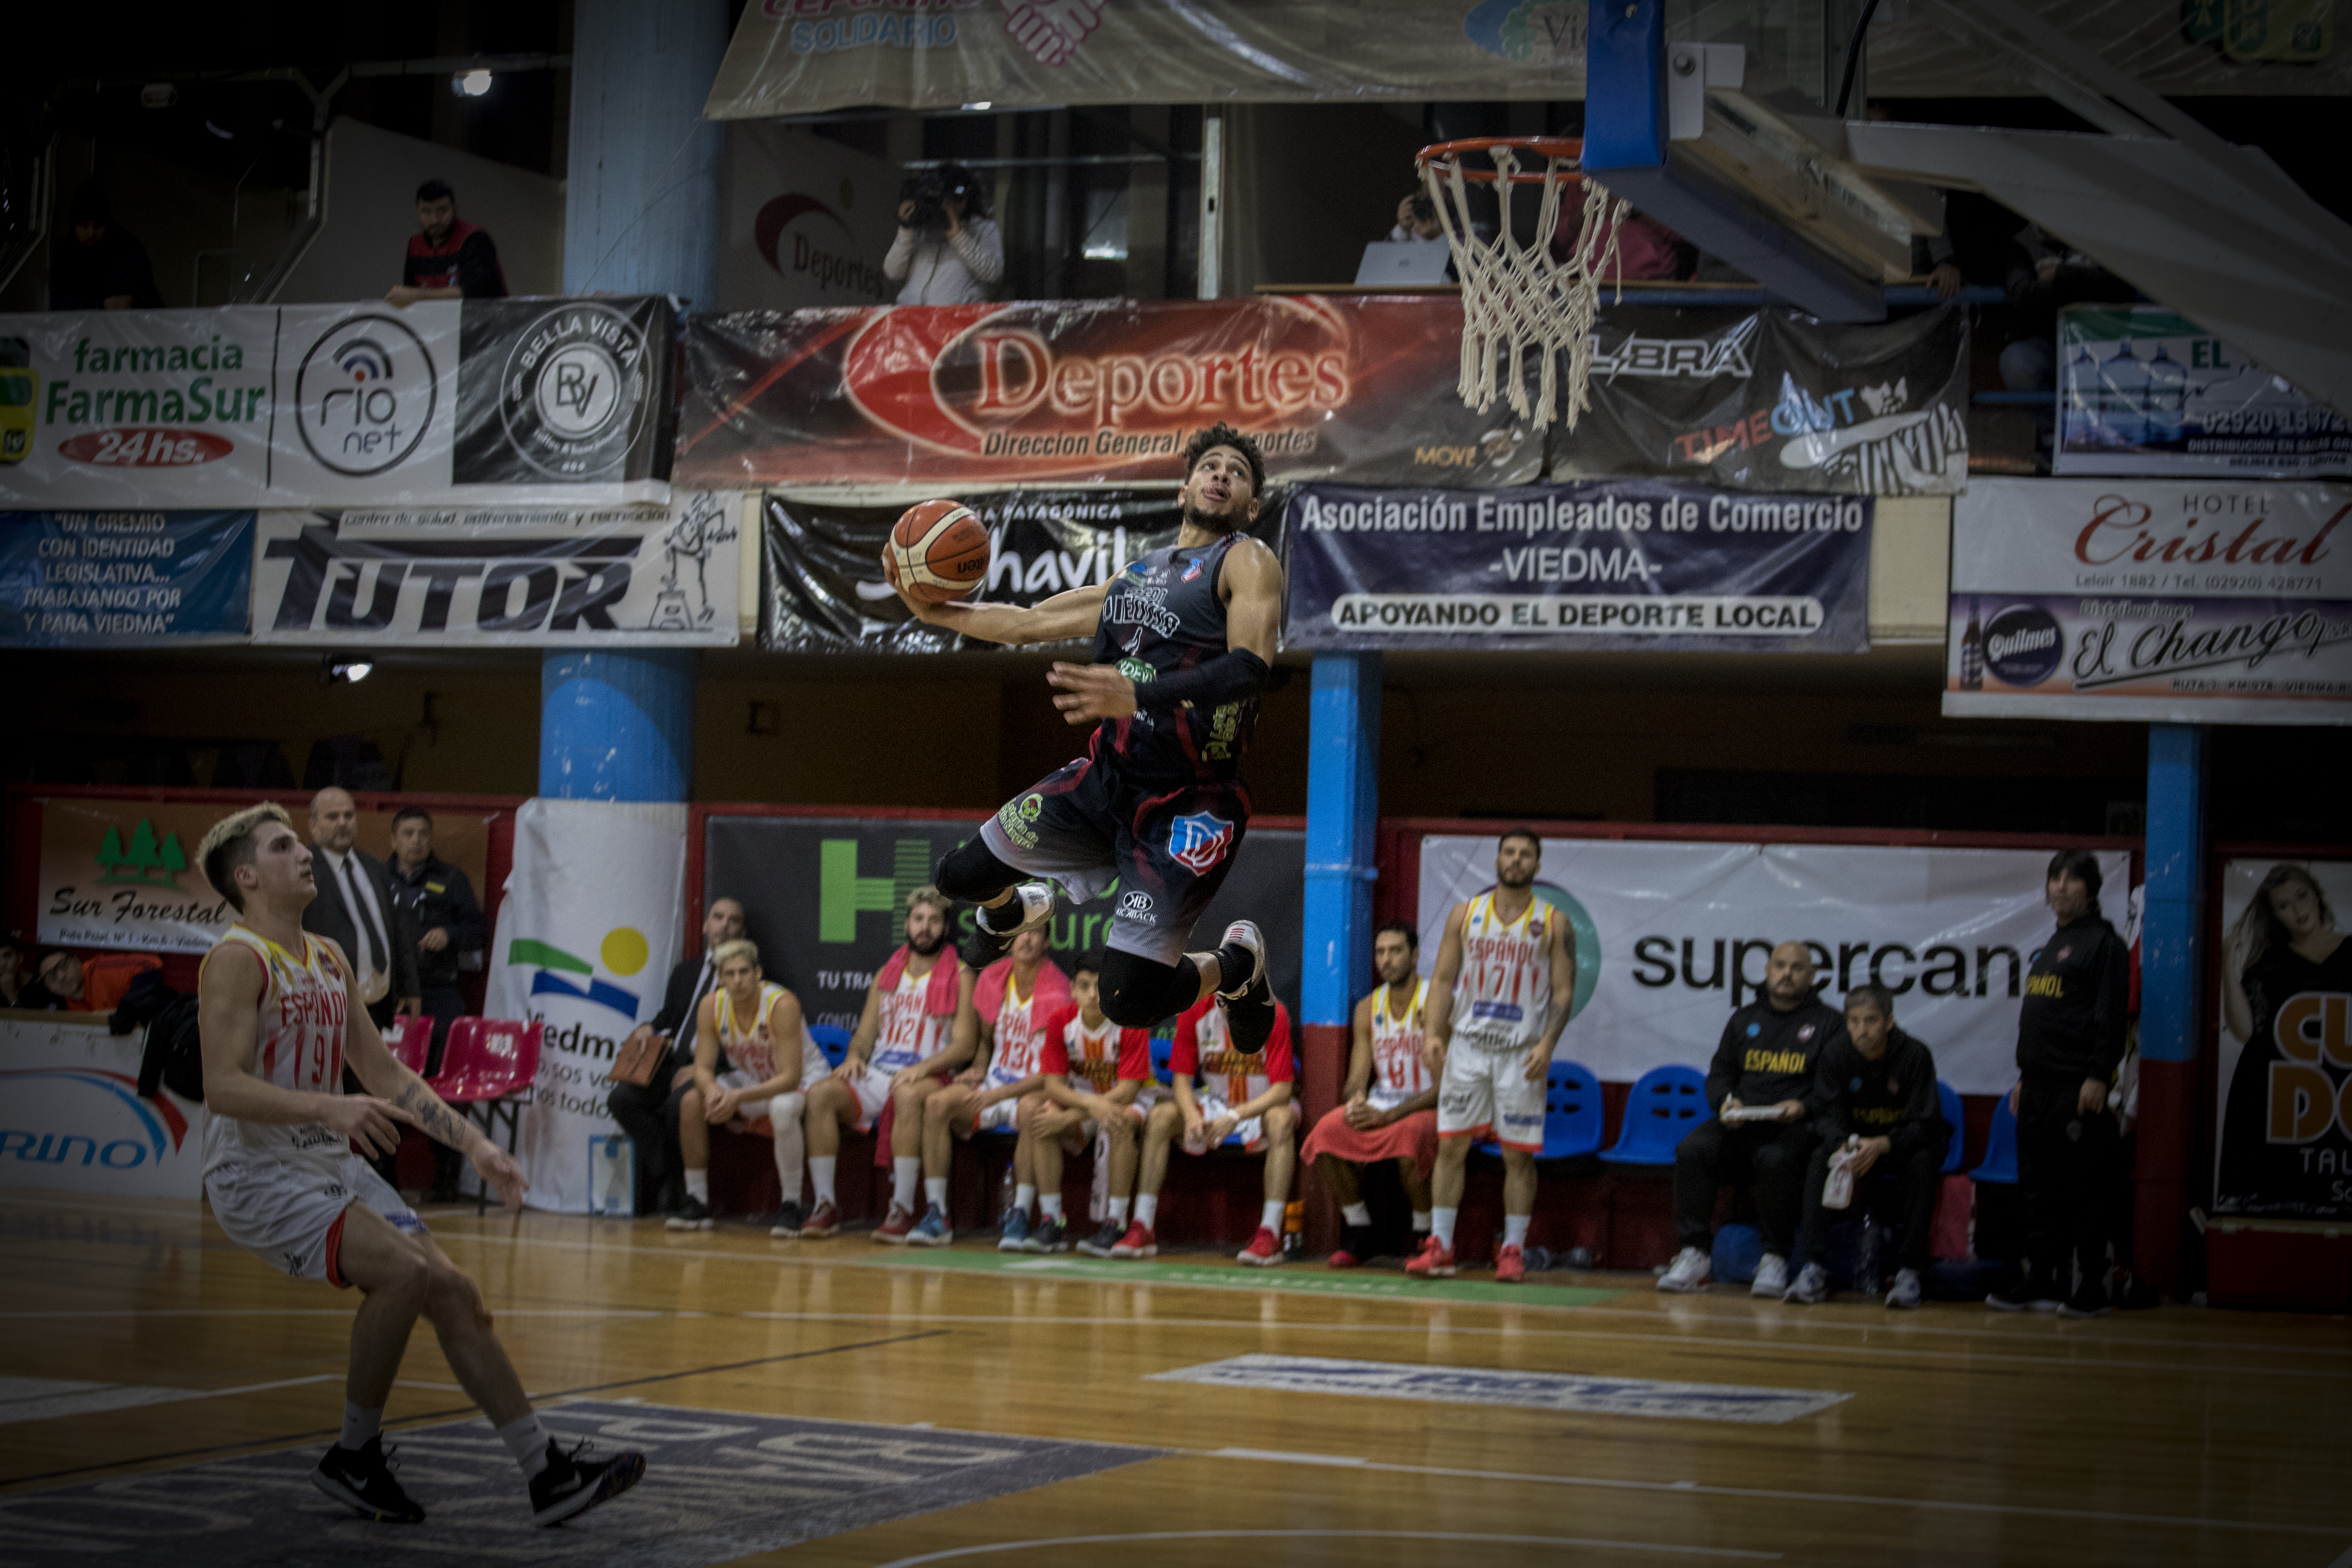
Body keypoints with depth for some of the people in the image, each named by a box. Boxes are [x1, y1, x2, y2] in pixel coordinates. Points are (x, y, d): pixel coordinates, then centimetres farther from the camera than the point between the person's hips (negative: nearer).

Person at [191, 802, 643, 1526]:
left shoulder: (330, 961, 14)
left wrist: (475, 1145, 11)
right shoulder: (238, 960, -13)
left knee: (453, 1290, -3)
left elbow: (385, 1072, 19)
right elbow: (223, 1087, -24)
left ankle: (549, 1474, -2)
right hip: (257, 1175, -8)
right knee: (404, 1271, -26)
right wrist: (329, 1108, -38)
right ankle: (353, 1459, -9)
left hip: (333, 1168, 8)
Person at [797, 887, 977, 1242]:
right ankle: (826, 1205, -21)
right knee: (820, 1094, -23)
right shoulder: (887, 975, 20)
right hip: (877, 1075, 5)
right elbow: (866, 1033, 19)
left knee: (907, 1096, -40)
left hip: (930, 1078, -5)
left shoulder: (960, 978, 3)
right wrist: (855, 1056, -5)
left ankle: (903, 1209, -37)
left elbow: (965, 1044, -5)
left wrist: (923, 1067, -22)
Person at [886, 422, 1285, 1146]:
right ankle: (1014, 912, 47)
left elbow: (1248, 669, -24)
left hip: (1186, 806, -7)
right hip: (1104, 780, 7)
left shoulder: (1247, 562, -7)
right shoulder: (1134, 576, 16)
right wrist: (933, 612, 14)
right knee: (962, 875, 11)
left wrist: (1138, 697, -37)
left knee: (1129, 1001, -17)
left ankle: (1237, 966, 15)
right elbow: (1027, 623, 23)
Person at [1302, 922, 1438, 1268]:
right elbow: (1358, 1078, 9)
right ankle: (1358, 1231, -7)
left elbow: (1445, 1084, -15)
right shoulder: (1369, 1008, 9)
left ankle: (1426, 1237, -16)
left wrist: (1388, 1116, -23)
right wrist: (1356, 1101, -17)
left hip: (1427, 1109, -5)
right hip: (1378, 1107, 5)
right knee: (1327, 1132, -23)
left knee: (1409, 1138, -39)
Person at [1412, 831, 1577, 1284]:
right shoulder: (1465, 914, 6)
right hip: (1467, 1045, 2)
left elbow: (1564, 992, -1)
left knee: (1519, 1155, 1)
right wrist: (1432, 1033, -7)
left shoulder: (1552, 923, 1)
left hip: (1522, 1053, -1)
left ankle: (1513, 1251, 9)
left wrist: (1547, 1044, -15)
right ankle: (1439, 1247, 3)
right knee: (1450, 1146, -1)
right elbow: (1443, 979, 6)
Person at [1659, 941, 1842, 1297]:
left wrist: (1803, 1106, -17)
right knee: (1692, 1150, -26)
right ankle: (1694, 1252, -23)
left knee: (1775, 1159, -38)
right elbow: (1719, 1074, 20)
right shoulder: (1745, 1020, 22)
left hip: (1794, 1127, -4)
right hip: (1739, 1123, 4)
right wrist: (1725, 1102, -3)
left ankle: (1775, 1260, -24)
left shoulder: (1827, 1023, 10)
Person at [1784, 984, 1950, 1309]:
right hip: (1853, 1139, 2)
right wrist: (1844, 1146, -36)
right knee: (1821, 1159, -28)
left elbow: (1925, 1124, -21)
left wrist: (1883, 1145, -40)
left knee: (1922, 1163, -35)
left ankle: (1909, 1272, -30)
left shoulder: (1915, 1056, -19)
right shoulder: (1835, 1053, -12)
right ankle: (1814, 1270, -30)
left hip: (1901, 1143, -2)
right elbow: (1827, 1114, -12)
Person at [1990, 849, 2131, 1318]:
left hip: (2078, 1090, -9)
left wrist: (2098, 1077, -19)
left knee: (2083, 1191, -7)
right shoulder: (2049, 949, 22)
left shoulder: (2103, 943, -5)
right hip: (2039, 1087, 9)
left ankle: (2092, 1290, -4)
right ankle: (2042, 1283, 13)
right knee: (2038, 1188, 8)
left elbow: (2110, 1016, -13)